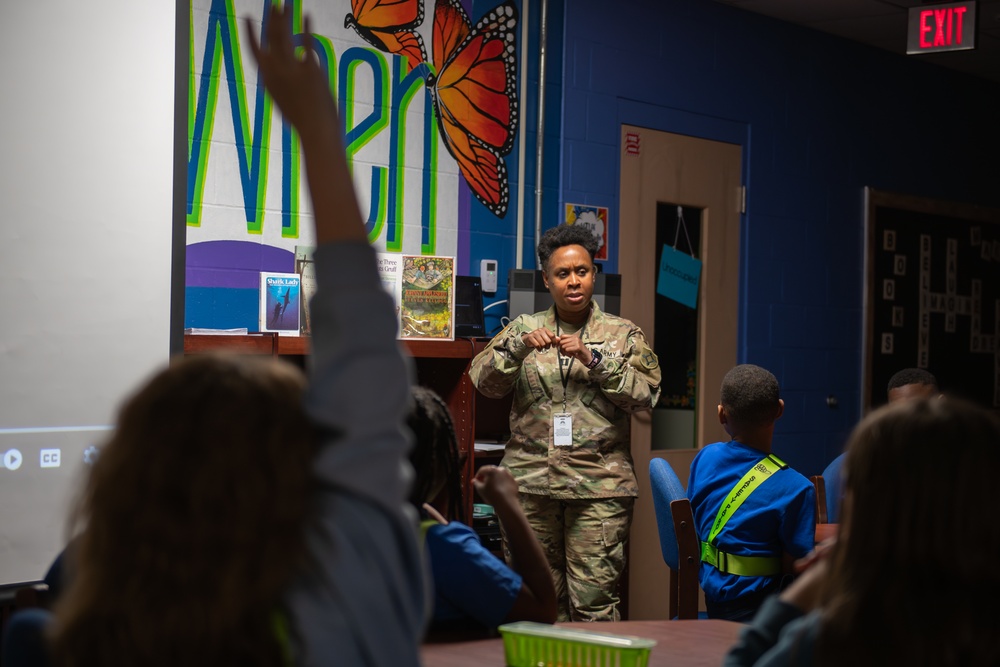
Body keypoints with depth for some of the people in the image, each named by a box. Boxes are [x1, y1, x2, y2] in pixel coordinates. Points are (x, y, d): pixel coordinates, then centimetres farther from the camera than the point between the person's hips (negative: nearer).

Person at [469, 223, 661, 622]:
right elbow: (484, 381, 3)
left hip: (599, 485, -2)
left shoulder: (622, 334, 11)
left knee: (594, 602, -6)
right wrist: (519, 346, -12)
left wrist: (593, 358, -12)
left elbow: (646, 393, -2)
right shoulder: (524, 329, 14)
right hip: (530, 483, 2)